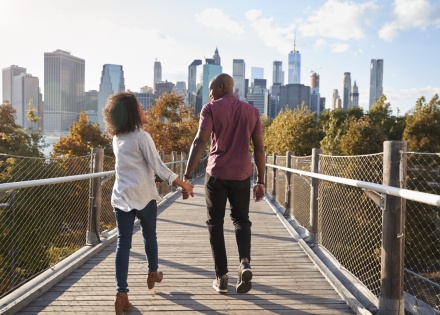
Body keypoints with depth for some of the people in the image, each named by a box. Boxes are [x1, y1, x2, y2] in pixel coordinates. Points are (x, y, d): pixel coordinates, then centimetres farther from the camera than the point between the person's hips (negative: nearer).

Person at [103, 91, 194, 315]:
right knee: (149, 236, 17)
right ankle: (153, 273, 38)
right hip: (143, 196, -4)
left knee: (123, 243, 2)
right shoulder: (142, 136, -11)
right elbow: (158, 166, -12)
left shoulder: (117, 138, 9)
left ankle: (121, 293, -2)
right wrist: (183, 184, -6)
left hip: (120, 196, 5)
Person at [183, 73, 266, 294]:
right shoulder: (252, 111, 9)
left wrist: (187, 177, -16)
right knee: (241, 219, 17)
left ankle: (221, 277, 12)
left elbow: (199, 142, -14)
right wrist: (261, 181, 11)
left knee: (215, 224, 11)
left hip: (216, 174, -2)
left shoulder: (211, 109, -2)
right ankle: (244, 262, -7)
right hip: (242, 175, 3)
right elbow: (259, 149, 6)